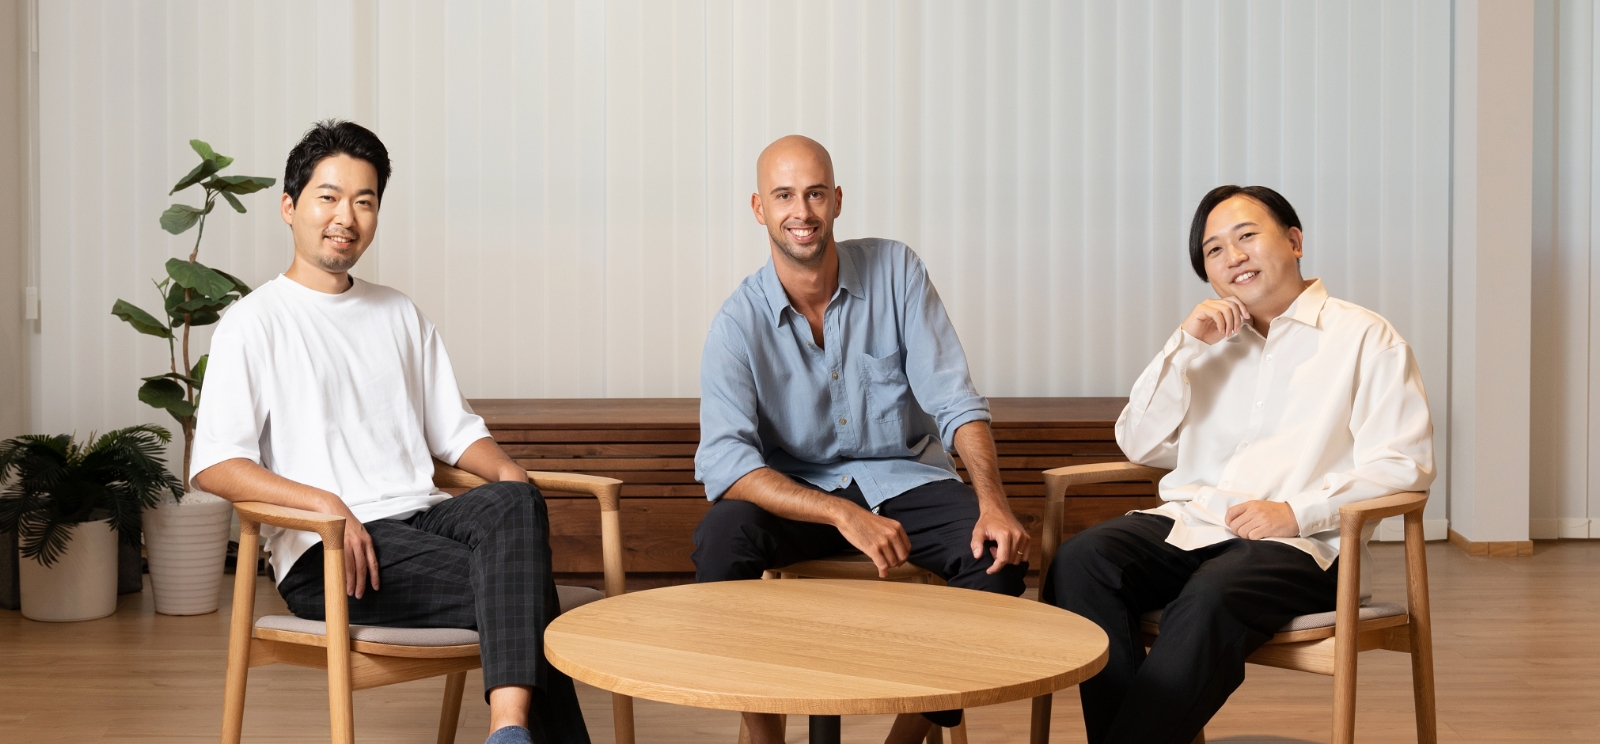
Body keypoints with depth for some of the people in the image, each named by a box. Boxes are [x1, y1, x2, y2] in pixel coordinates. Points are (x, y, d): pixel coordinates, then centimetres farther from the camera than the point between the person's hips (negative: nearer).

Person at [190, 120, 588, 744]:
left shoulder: (400, 316, 22)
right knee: (518, 595, -29)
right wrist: (323, 502, -21)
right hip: (327, 554, -5)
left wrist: (505, 471, 0)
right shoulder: (255, 324, 4)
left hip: (421, 516, 5)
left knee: (517, 504, -32)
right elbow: (213, 465, -7)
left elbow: (454, 429, 23)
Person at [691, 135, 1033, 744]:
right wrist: (844, 516, -35)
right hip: (798, 492, -1)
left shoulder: (895, 270, -5)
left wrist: (993, 502, -25)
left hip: (906, 481, 1)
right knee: (721, 537, -31)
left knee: (1000, 554, -26)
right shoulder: (740, 321, -11)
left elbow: (954, 400, -7)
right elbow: (723, 462, -22)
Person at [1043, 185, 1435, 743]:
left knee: (1209, 599, -37)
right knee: (1080, 560, -24)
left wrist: (1296, 512, -17)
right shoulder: (1211, 343, 23)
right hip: (1191, 524, 5)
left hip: (1300, 543, -5)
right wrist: (1184, 343, 4)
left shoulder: (1365, 338, 6)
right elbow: (1140, 446, 14)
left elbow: (1403, 466, -4)